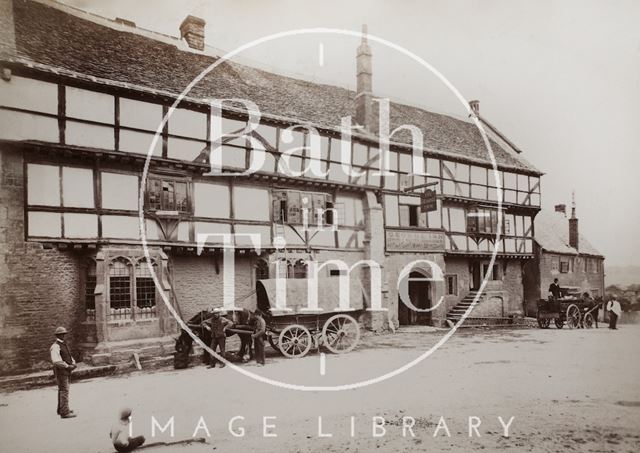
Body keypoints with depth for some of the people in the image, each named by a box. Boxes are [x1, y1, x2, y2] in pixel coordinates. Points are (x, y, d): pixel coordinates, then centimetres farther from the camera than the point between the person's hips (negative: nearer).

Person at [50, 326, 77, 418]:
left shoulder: (64, 345, 15)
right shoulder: (55, 347, -15)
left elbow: (69, 356, 22)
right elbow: (56, 361, -25)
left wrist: (73, 363, 3)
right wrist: (68, 366, -21)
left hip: (66, 371, 10)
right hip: (60, 371, -10)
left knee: (62, 391, 19)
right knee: (64, 391, -10)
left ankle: (61, 410, 32)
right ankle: (65, 412, -9)